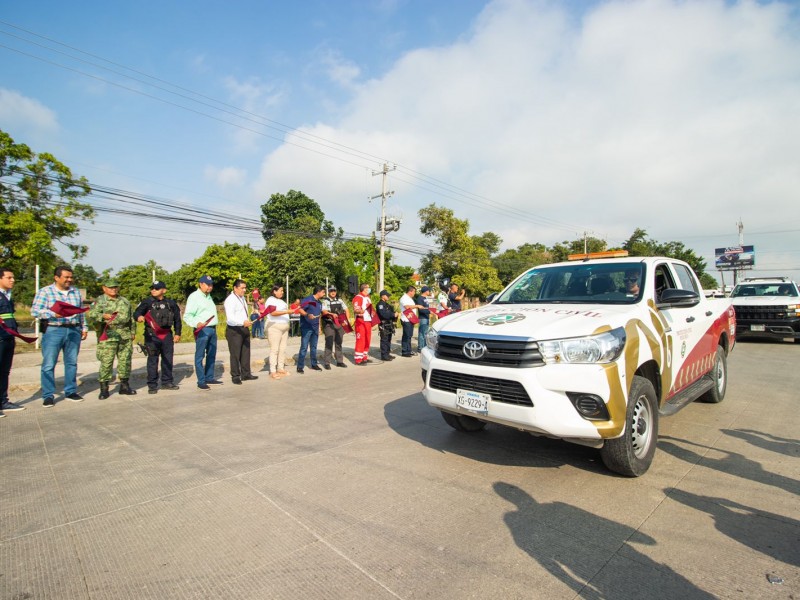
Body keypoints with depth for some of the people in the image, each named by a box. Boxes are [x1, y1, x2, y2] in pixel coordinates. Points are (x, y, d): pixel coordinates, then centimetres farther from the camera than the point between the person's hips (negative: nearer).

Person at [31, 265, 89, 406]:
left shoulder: (76, 292, 13)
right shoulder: (45, 292, -1)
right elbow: (34, 311, -8)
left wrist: (84, 328, 12)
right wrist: (53, 314, -23)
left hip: (74, 331, 4)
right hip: (53, 331, -4)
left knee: (72, 362, 9)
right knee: (49, 364, -1)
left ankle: (71, 392, 19)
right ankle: (48, 396, 8)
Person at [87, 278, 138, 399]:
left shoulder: (125, 301, 16)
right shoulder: (99, 301, 1)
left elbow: (131, 318, 20)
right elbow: (90, 316, -11)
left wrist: (133, 332, 16)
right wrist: (104, 316, -20)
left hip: (125, 337, 5)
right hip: (108, 337, -5)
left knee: (125, 361, 8)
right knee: (106, 362, -4)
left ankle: (124, 386, 19)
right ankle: (104, 389, 7)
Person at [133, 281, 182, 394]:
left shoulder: (171, 303, 8)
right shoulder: (147, 302, 0)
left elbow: (177, 319, 14)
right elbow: (136, 312, -13)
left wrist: (177, 333, 12)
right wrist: (139, 317, -37)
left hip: (167, 335, 3)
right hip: (152, 335, -3)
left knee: (168, 359, 10)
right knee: (152, 360, -1)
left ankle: (167, 382, 23)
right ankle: (152, 385, 7)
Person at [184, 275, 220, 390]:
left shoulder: (209, 296, 19)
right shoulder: (194, 297, -6)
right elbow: (187, 316, -12)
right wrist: (196, 323, -29)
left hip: (212, 329, 8)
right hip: (202, 329, -8)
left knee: (211, 355, 13)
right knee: (200, 356, -4)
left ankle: (209, 377, 23)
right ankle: (201, 381, -1)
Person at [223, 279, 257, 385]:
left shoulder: (243, 298, 13)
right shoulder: (230, 300, -16)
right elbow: (230, 318, -27)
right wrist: (243, 322, -40)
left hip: (244, 329, 9)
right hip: (234, 330, -9)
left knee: (246, 352, 13)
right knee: (235, 354, -1)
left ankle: (246, 374, 23)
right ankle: (235, 376, 10)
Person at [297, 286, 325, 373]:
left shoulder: (319, 302, 13)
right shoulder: (308, 299, -11)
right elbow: (300, 309, -21)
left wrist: (319, 327, 19)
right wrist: (307, 315, -39)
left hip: (315, 328, 8)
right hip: (306, 327, -7)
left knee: (314, 347, 15)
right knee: (304, 348, -5)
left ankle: (314, 364, 25)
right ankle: (300, 367, 2)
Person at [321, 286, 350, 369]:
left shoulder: (340, 300, 16)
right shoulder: (325, 301, 0)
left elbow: (346, 310, 16)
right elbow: (324, 311, -15)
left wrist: (348, 320, 1)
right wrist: (332, 314, -32)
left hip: (340, 324, 5)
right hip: (329, 324, -5)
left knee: (339, 343, 11)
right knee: (329, 343, -7)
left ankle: (339, 361, 19)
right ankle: (326, 363, -2)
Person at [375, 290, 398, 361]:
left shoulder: (386, 304, 20)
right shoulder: (380, 304, -13)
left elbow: (390, 313, 22)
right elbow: (384, 314, -24)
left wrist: (395, 314, 2)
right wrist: (393, 315, -19)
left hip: (389, 325, 10)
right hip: (384, 325, -10)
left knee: (388, 340, 15)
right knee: (384, 340, -7)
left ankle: (387, 353, 24)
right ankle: (384, 356, -3)